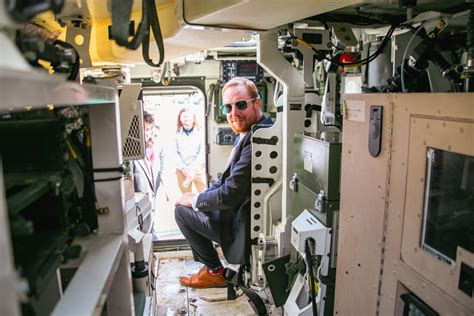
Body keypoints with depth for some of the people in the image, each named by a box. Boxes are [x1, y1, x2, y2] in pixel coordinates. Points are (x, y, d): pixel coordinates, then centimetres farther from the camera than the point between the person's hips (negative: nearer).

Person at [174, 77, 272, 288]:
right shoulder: (250, 133, 6)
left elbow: (230, 195, -26)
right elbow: (229, 180, 12)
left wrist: (194, 200, -9)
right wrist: (200, 197, 1)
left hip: (243, 226, -10)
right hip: (241, 212, 10)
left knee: (182, 210, 1)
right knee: (189, 205, 20)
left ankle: (215, 271, 14)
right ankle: (208, 266, 29)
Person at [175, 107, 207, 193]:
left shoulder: (199, 133, 4)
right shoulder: (177, 134, 6)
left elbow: (202, 152, -2)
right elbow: (176, 154, 3)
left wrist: (192, 168, -10)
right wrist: (183, 168, -8)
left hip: (199, 169, -1)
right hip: (182, 171, 1)